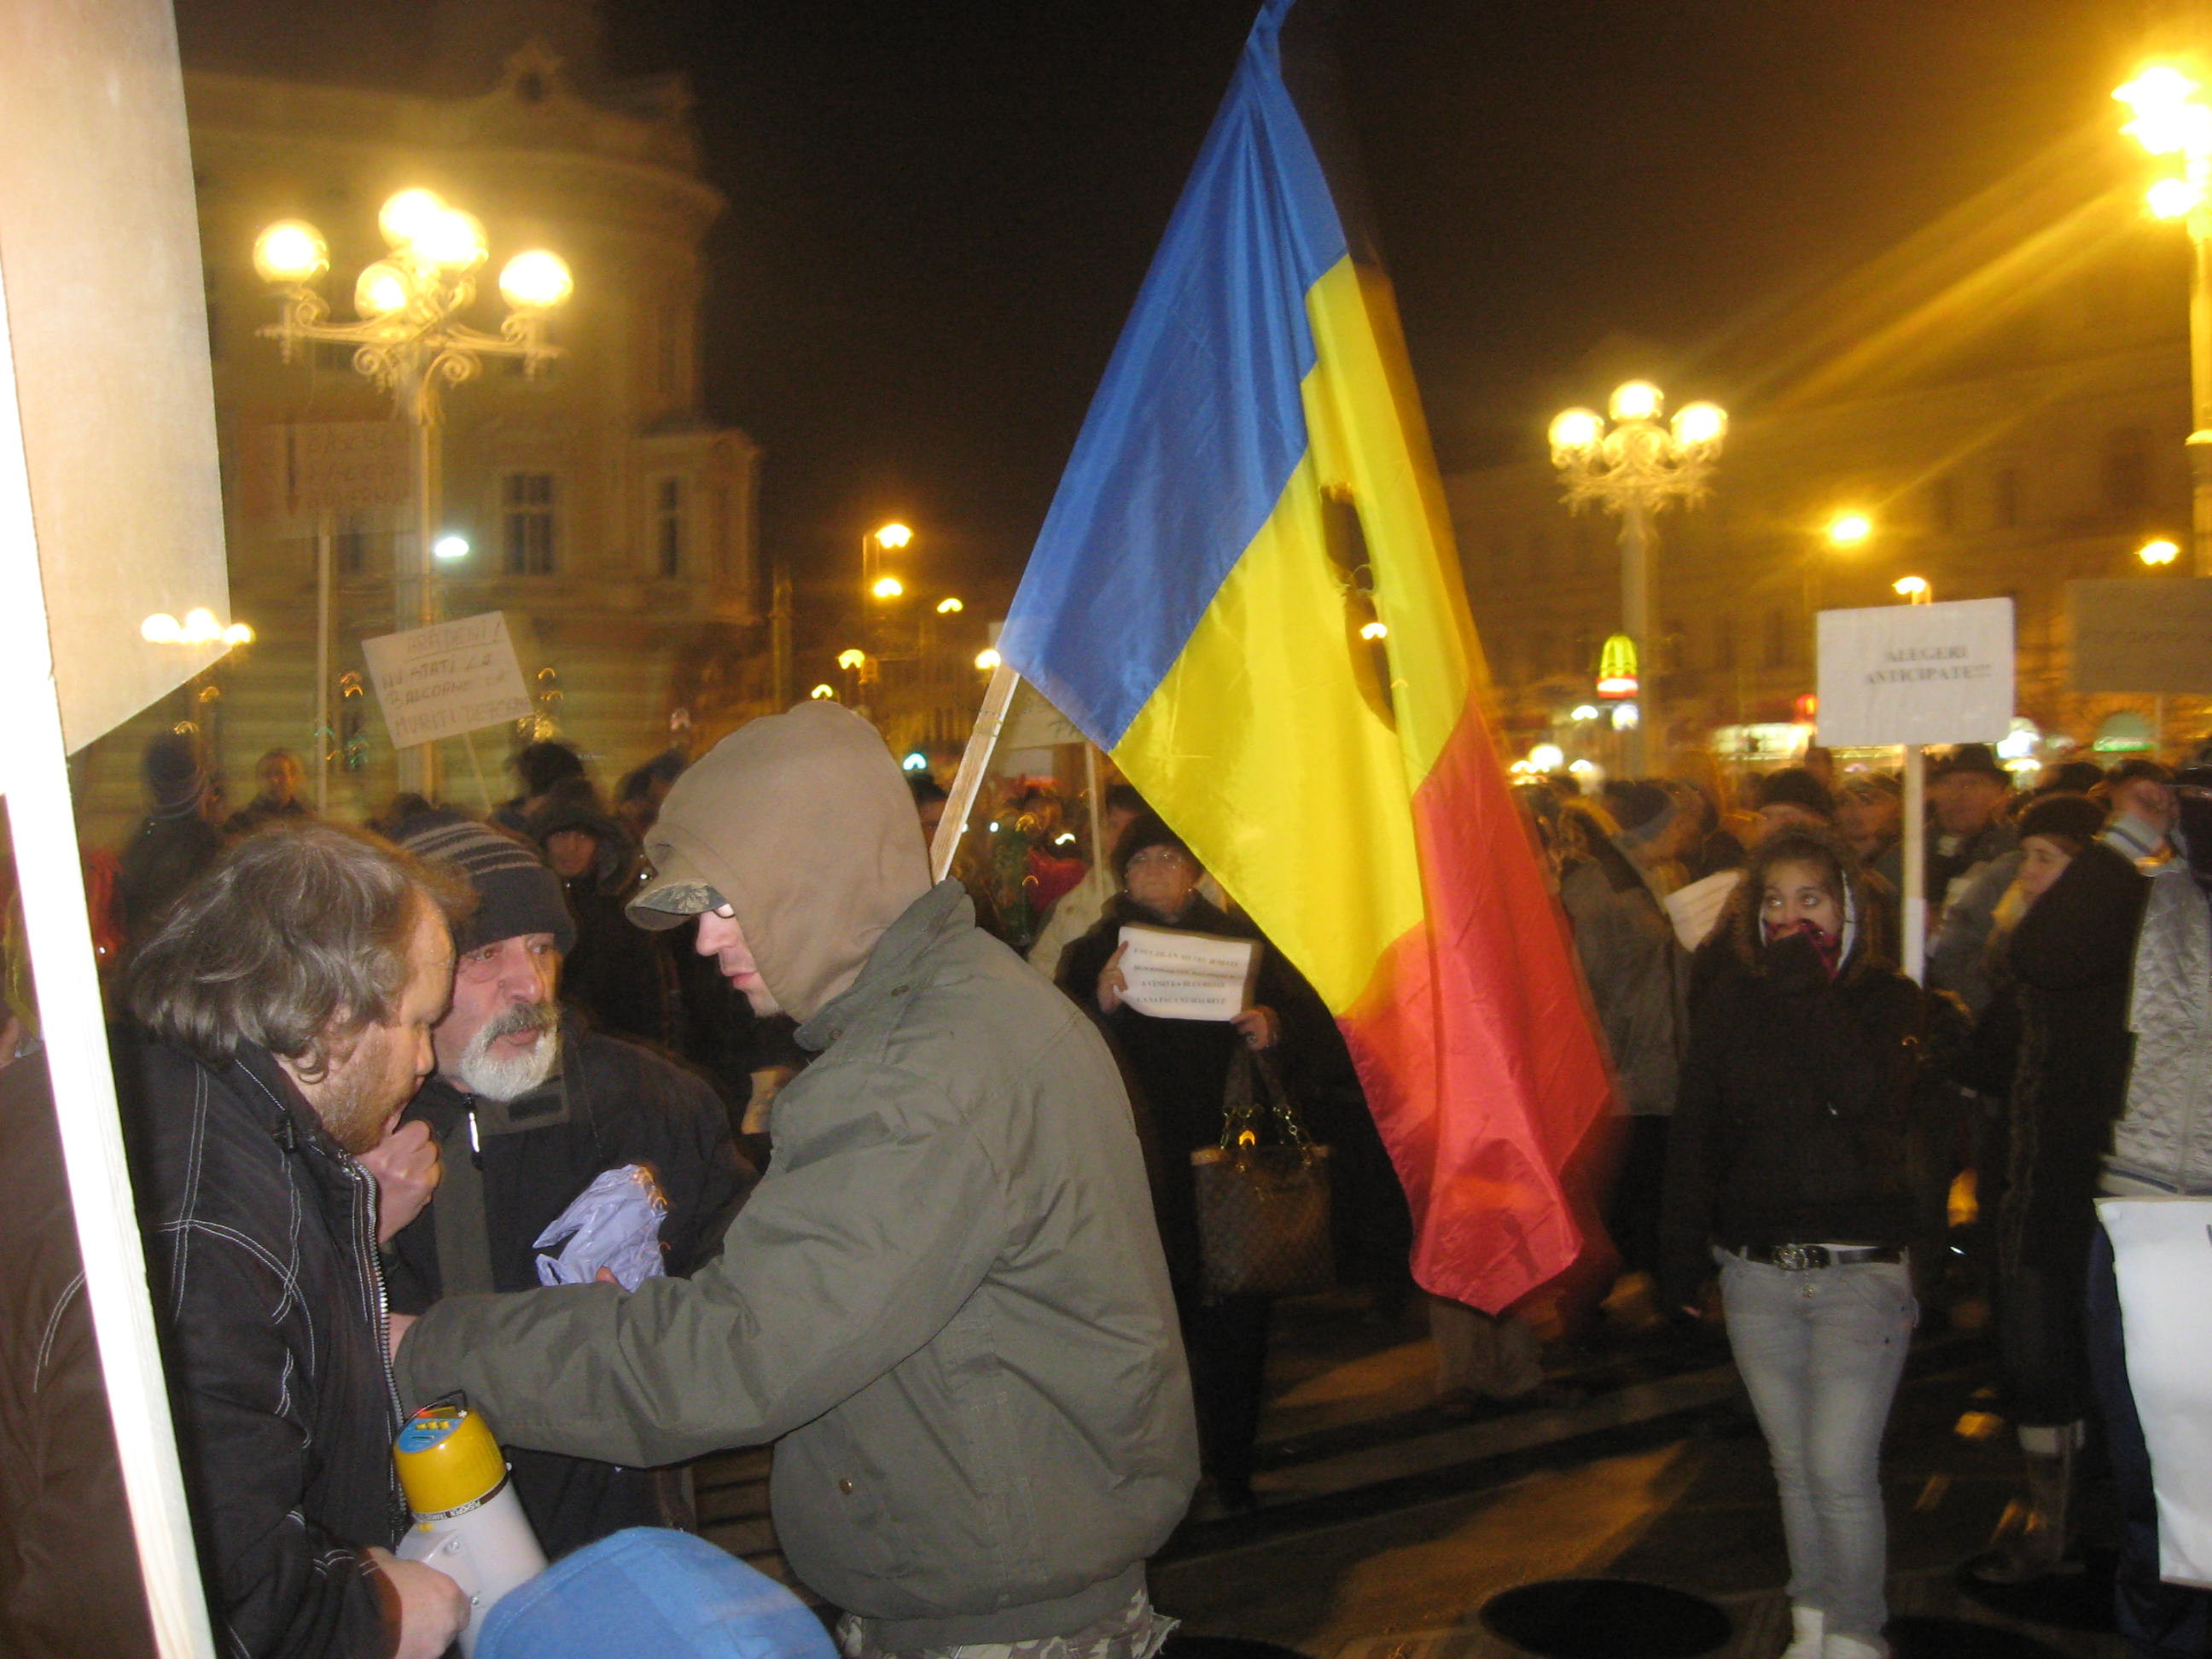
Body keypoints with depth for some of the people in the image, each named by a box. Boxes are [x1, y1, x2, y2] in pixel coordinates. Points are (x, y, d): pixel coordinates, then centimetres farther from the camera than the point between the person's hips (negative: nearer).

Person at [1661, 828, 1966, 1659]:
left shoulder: (1891, 1001, 0)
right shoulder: (1728, 1004, 4)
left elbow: (1867, 1097, -20)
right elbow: (1692, 1137, 5)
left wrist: (1808, 991, -16)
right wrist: (1680, 1253, 0)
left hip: (1860, 1269, -2)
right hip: (1756, 1271, 3)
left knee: (1840, 1470, -6)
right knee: (1794, 1465, 11)